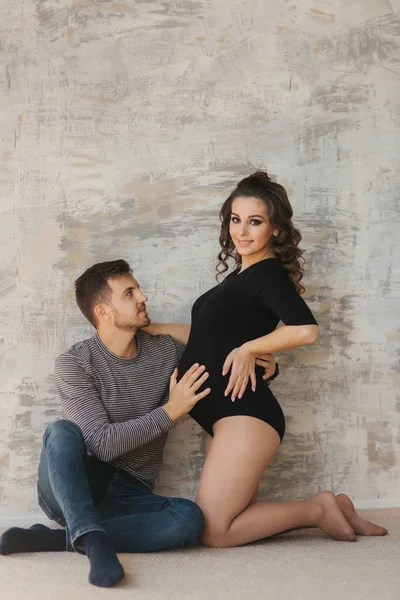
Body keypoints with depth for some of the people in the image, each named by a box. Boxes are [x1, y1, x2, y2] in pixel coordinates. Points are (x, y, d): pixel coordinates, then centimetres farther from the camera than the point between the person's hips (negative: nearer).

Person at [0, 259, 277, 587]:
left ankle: (56, 538, -26)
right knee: (62, 430, -33)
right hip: (70, 486, -3)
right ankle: (93, 539, -43)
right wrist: (170, 411, -19)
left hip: (129, 495, 3)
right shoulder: (74, 364, -10)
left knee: (190, 517, -28)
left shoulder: (166, 350, 2)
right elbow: (103, 443, -19)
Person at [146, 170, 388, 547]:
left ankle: (318, 509, 1)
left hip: (244, 414, -9)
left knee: (213, 531, -11)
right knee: (236, 520, 8)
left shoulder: (268, 273, -9)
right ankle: (326, 509, 16)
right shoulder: (240, 276, 18)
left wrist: (248, 348, -14)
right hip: (222, 414, 9)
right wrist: (156, 328, 24)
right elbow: (212, 336, 27)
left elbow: (305, 330, -26)